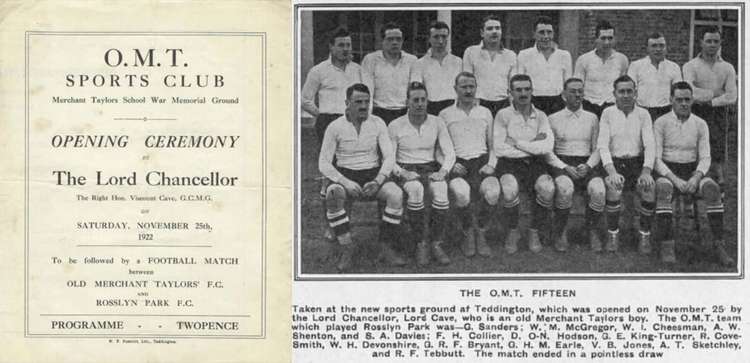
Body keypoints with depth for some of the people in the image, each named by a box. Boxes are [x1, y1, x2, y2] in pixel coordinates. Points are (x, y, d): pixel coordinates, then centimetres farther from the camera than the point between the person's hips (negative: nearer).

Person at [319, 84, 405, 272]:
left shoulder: (377, 124, 2)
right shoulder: (335, 127, -3)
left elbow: (389, 157, -2)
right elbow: (323, 164, -5)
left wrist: (378, 181, -20)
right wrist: (345, 182, -21)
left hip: (373, 174, 2)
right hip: (345, 176, -1)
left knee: (396, 194, -29)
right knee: (333, 196, -36)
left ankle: (386, 245, -15)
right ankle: (347, 247, -21)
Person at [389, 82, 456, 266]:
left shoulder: (437, 123, 7)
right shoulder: (395, 126, 2)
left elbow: (450, 153, 4)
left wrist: (443, 171, -16)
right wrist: (401, 172, -19)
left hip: (431, 168, 2)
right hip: (407, 171, -2)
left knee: (441, 189, -33)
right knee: (415, 189, -37)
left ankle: (436, 244, -25)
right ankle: (421, 244, -26)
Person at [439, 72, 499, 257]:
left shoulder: (485, 112, 20)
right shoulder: (445, 115, 13)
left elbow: (493, 144, 17)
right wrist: (450, 164, -8)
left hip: (482, 161, 2)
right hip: (458, 164, -1)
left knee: (493, 192, -32)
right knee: (462, 193, -36)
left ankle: (481, 233, -7)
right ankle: (468, 233, -7)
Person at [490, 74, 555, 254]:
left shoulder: (540, 116, 11)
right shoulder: (503, 115, 3)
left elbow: (548, 147, -5)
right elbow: (499, 149, -8)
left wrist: (517, 143, -8)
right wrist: (532, 145, -5)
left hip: (535, 164, 2)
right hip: (509, 164, -2)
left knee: (547, 188, -30)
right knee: (510, 188, -35)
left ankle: (534, 231, -5)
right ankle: (513, 232, -7)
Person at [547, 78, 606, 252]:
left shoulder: (592, 118, 15)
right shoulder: (553, 119, 9)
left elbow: (597, 149, 12)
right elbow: (548, 151, 3)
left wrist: (588, 166, -8)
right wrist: (565, 167, -12)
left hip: (587, 164, 2)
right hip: (561, 163, -2)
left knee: (598, 190, -31)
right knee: (565, 189, -36)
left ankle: (593, 232, -7)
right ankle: (559, 233, -13)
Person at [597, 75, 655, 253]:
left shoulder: (643, 114, 7)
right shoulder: (607, 113, 4)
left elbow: (649, 145, -2)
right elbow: (602, 145, -4)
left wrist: (646, 171, -19)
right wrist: (612, 172, -20)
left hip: (637, 163, 1)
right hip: (615, 163, -1)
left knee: (649, 188, -28)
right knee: (613, 188, -32)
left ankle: (644, 235, -8)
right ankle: (613, 234, -12)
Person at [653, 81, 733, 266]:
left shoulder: (700, 124, 7)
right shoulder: (661, 123, 0)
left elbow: (705, 157, 3)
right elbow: (656, 158, -6)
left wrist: (696, 177, -17)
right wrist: (675, 179, -20)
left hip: (693, 170, 2)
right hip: (668, 171, -2)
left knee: (712, 188, -29)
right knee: (663, 189, -36)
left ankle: (718, 244, -27)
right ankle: (666, 246, -36)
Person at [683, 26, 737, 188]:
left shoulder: (727, 68, 12)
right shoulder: (691, 66, 3)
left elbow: (732, 97, 2)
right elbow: (689, 92, -13)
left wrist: (710, 101, -7)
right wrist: (714, 93, -6)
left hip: (719, 113, 2)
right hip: (697, 114, -2)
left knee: (717, 156, -5)